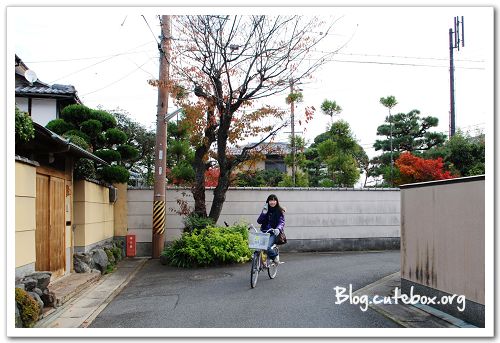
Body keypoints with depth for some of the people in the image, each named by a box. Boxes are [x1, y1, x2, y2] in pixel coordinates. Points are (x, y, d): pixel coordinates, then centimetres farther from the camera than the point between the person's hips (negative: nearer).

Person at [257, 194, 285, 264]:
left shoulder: (280, 211, 2)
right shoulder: (266, 210, 11)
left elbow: (281, 222, -11)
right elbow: (259, 221, 4)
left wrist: (278, 229, -31)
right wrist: (264, 213, -11)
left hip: (273, 233, -4)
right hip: (264, 232, 4)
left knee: (267, 247, -26)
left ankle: (275, 256, 2)